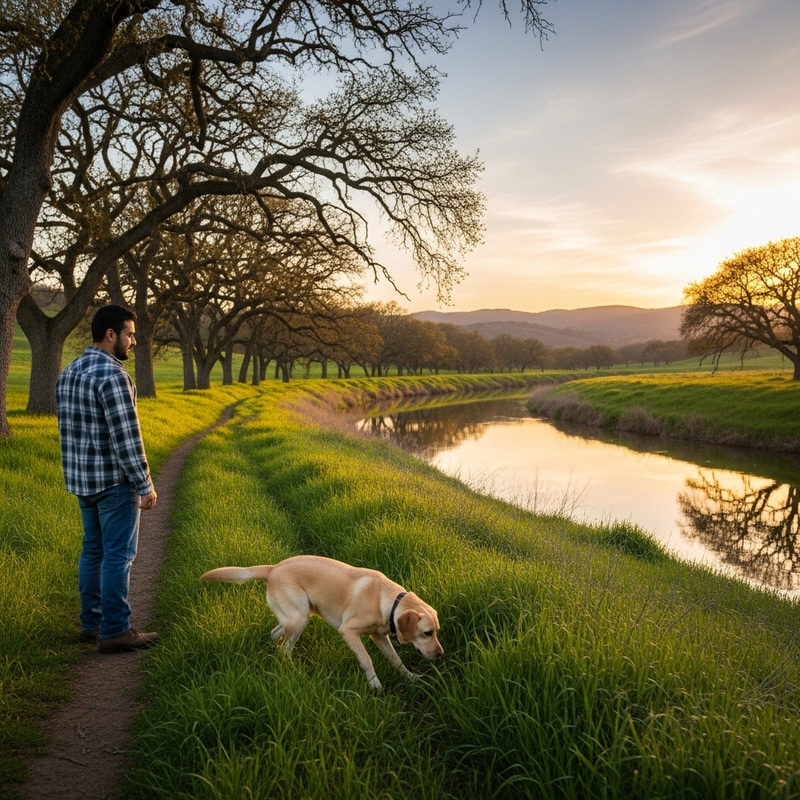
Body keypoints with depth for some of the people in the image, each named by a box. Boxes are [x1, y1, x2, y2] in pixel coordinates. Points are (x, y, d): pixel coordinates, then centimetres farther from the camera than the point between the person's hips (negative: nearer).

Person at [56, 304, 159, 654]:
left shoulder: (69, 373, 11)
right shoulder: (112, 374, -18)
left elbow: (69, 429, 15)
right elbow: (126, 435, -21)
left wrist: (81, 473, 21)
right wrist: (145, 485, -17)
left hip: (82, 479, 9)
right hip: (114, 480, -9)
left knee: (93, 550, 16)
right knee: (118, 555, -2)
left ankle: (91, 623, 24)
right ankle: (115, 631, 4)